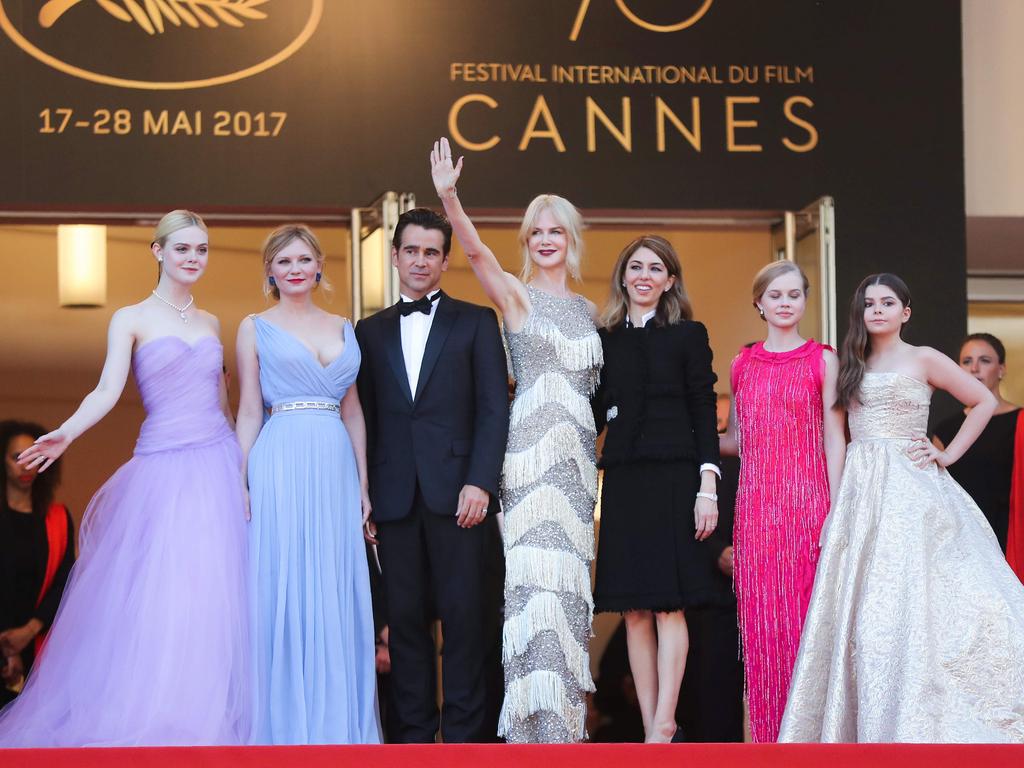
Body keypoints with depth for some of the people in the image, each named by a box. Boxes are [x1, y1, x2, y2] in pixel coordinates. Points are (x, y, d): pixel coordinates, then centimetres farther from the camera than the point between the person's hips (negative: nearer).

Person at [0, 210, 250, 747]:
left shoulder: (210, 323, 15)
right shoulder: (131, 319, 2)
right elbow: (108, 390, -10)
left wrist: (242, 466, 12)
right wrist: (65, 434, -27)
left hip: (217, 466, 4)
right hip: (162, 469, -4)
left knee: (213, 596, -1)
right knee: (153, 598, -9)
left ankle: (205, 719, 5)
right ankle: (145, 722, 0)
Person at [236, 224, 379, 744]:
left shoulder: (343, 328, 14)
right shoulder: (255, 328, 5)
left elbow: (352, 412, 15)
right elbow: (249, 413, 2)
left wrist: (363, 483, 10)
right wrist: (240, 483, -5)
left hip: (336, 466, 4)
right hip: (281, 464, -3)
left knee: (338, 593, 5)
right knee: (285, 590, -2)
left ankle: (339, 720, 13)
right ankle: (287, 722, 6)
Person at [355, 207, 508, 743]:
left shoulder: (475, 322, 9)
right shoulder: (370, 331, 17)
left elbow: (494, 410, 1)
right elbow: (367, 418, 13)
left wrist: (480, 482, -10)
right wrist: (363, 498, 4)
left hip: (458, 493, -2)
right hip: (394, 498, 2)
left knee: (464, 616, -3)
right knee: (405, 620, 3)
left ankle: (464, 735, 2)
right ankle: (412, 734, 9)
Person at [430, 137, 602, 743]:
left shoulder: (587, 310, 18)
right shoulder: (515, 295, 2)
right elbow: (476, 250, -16)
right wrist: (449, 197, -33)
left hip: (580, 455, 5)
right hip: (532, 452, -5)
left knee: (570, 581, 6)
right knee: (538, 579, -11)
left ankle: (567, 717, 13)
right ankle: (536, 721, -7)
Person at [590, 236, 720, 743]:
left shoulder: (688, 335, 4)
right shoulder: (604, 339, 13)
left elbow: (704, 413, 0)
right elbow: (595, 415, 14)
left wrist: (707, 487, -9)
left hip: (674, 479, -3)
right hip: (623, 481, 3)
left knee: (668, 605, -6)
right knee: (634, 611, 2)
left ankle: (663, 728, -6)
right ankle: (653, 729, 6)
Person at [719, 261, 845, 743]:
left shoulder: (822, 361, 3)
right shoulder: (742, 364, 13)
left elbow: (834, 438, -1)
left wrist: (835, 511, -7)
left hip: (807, 500, -3)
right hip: (756, 503, 3)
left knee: (806, 612, -3)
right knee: (761, 616, 2)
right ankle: (770, 733, 9)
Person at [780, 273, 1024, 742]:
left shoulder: (922, 360, 3)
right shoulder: (854, 366, 16)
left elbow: (984, 402, 4)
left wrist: (947, 456, -1)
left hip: (909, 489, -5)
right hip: (860, 492, 5)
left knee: (907, 596, -11)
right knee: (860, 599, -1)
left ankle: (917, 725, -6)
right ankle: (868, 725, 4)